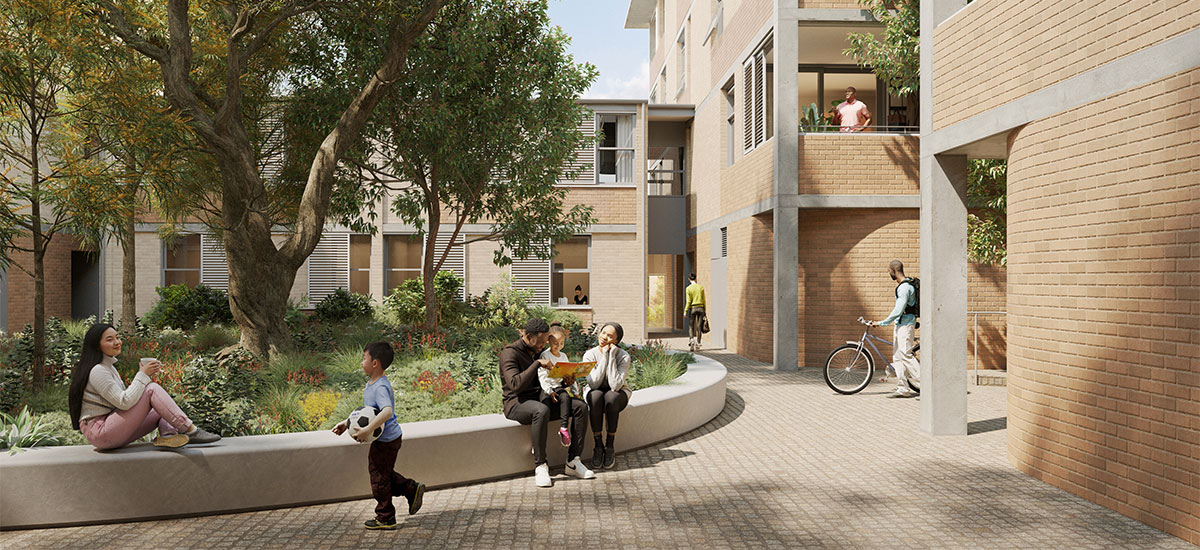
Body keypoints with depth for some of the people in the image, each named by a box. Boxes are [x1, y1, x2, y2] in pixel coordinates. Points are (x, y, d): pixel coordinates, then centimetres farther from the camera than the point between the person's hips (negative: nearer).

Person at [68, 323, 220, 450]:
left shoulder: (108, 367, 18)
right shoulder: (97, 371, -14)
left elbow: (125, 399, 16)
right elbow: (124, 403, -22)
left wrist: (144, 375, 3)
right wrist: (143, 375, -13)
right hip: (99, 432, -10)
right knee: (152, 389, -16)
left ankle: (168, 434, -28)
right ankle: (190, 430, -23)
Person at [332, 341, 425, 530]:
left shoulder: (380, 387, -25)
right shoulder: (371, 384, 7)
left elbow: (387, 411, -41)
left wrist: (367, 430, -41)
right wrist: (346, 423, 16)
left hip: (386, 440, -9)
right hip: (388, 438, 9)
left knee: (379, 477, 5)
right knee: (385, 474, 23)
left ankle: (385, 518, 19)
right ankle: (412, 489, 27)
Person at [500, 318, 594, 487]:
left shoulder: (539, 352, 16)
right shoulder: (510, 353, -10)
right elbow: (516, 384, -25)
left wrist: (564, 382, 3)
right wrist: (537, 364, -24)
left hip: (539, 399, 8)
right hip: (517, 403, -8)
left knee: (580, 407, -9)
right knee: (541, 410, -41)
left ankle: (573, 462, -11)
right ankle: (540, 467, -31)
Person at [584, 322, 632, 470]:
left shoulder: (623, 356, -17)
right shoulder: (590, 355, -13)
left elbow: (615, 385, -30)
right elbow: (593, 383, -25)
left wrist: (611, 357, -28)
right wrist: (604, 357, -27)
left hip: (618, 395, -1)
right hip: (596, 395, 1)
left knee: (611, 396, -35)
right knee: (595, 395, -34)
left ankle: (610, 446, -22)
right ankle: (598, 445, -22)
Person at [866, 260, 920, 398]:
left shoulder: (905, 287, -19)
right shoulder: (903, 285, 14)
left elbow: (898, 310, -23)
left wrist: (881, 323, -18)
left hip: (905, 324, -10)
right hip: (900, 324, 10)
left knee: (905, 355, -12)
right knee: (897, 356, 8)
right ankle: (902, 389, 10)